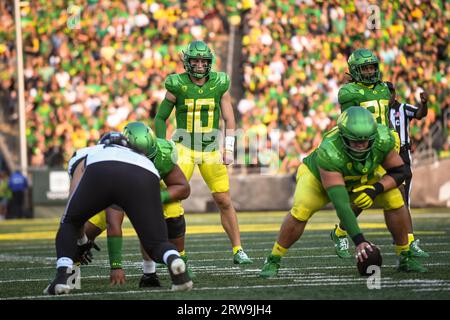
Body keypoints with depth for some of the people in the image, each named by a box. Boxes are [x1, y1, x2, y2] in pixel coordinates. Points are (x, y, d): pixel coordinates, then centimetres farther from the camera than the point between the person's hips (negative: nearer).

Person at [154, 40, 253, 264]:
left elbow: (229, 119, 5)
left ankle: (238, 250, 11)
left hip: (211, 149, 1)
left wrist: (229, 149, -2)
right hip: (184, 148, -1)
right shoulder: (177, 86, -5)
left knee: (224, 201, 3)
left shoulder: (219, 84, -2)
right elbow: (160, 118, 5)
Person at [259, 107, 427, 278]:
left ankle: (405, 258, 2)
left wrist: (375, 189, -35)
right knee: (300, 211, -27)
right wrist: (359, 240, -52)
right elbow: (341, 203, -46)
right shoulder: (329, 151, -44)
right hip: (319, 175, -4)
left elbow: (398, 172, -16)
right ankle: (273, 261, -8)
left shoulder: (383, 139, -33)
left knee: (395, 200, -16)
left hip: (364, 177, 4)